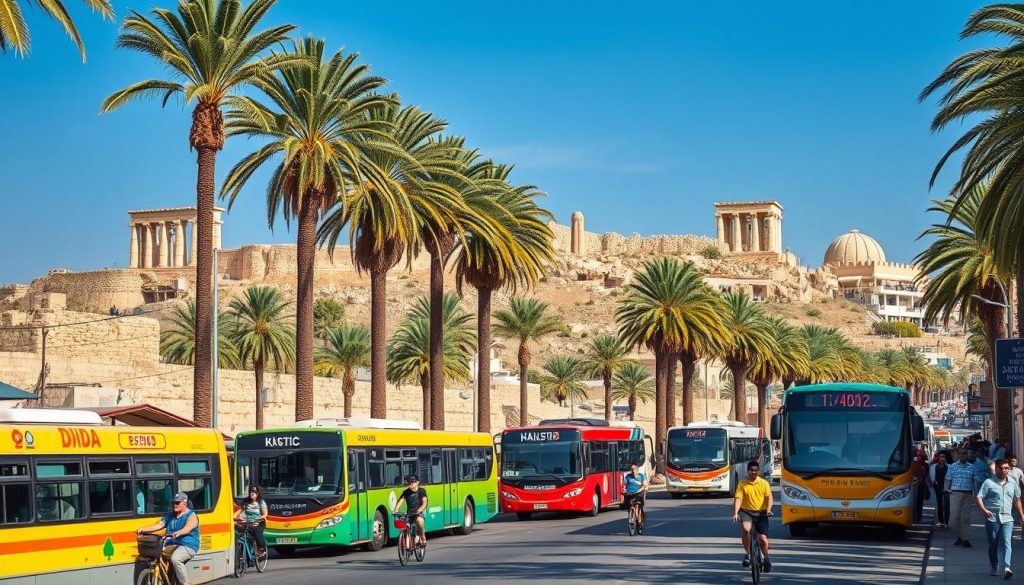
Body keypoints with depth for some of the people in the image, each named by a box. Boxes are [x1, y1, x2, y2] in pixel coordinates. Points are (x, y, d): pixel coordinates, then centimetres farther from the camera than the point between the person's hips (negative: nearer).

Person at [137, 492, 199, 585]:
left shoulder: (191, 516, -2)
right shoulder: (170, 516, 19)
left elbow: (187, 528, -22)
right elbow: (159, 525, 9)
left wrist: (178, 533, -44)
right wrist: (143, 529, -7)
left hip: (188, 546, -7)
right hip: (171, 545, 7)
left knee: (175, 559, -36)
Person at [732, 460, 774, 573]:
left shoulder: (764, 483, 2)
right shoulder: (742, 484, 0)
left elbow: (769, 498, -5)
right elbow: (738, 499, -9)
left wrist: (768, 510, -23)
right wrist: (735, 513, -23)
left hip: (761, 513, 1)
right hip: (746, 511, -1)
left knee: (763, 538, -3)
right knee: (746, 529, -31)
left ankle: (766, 558, 25)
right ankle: (747, 553, -12)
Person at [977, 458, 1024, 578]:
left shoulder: (1013, 484, 13)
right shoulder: (989, 482, 1)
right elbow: (979, 497, -3)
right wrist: (984, 510, -18)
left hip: (1007, 519, 1)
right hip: (992, 518, -1)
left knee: (1006, 543, -15)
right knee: (993, 545, 7)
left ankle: (1006, 568, -27)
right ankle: (995, 568, 21)